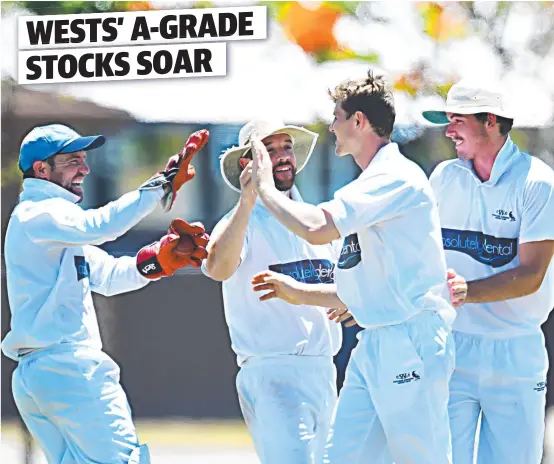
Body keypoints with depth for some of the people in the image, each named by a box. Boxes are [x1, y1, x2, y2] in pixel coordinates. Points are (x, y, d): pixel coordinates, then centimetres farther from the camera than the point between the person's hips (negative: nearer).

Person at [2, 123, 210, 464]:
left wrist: (163, 258, 1)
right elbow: (98, 227, -27)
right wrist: (162, 185, -29)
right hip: (69, 367, -10)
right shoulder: (37, 215, -8)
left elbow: (107, 275, 17)